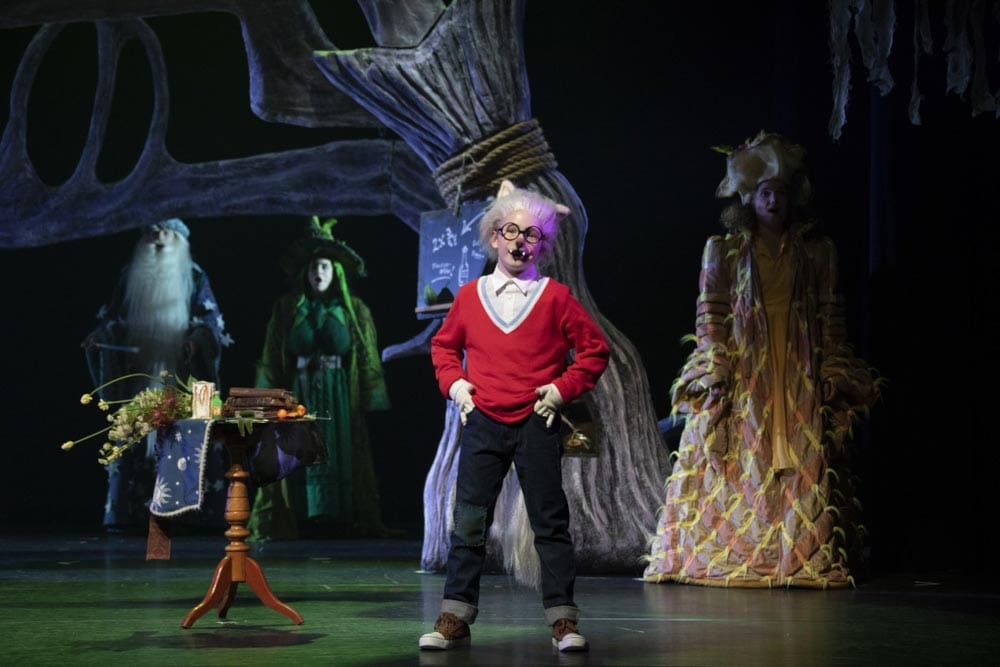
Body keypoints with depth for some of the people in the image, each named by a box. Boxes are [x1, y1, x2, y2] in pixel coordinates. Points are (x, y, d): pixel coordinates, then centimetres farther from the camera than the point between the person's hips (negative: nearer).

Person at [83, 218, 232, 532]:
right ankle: (127, 512, 0)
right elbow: (113, 315, 11)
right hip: (140, 371, 2)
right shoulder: (132, 275, 14)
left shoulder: (193, 275, 6)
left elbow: (209, 317, -4)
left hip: (180, 372, -2)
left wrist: (197, 338, -23)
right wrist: (99, 333, -8)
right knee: (135, 442, -1)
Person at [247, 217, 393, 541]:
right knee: (300, 459, -3)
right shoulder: (286, 309, 7)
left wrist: (371, 405, -3)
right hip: (299, 398, 1)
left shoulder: (354, 311, 5)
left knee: (340, 457, -2)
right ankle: (303, 521, -1)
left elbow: (368, 361, 3)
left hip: (340, 401, -1)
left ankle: (340, 520, 3)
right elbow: (271, 360, 6)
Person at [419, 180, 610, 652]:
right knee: (468, 522, 2)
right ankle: (455, 619, 9)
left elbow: (595, 348, 6)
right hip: (482, 423, 2)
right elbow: (443, 345, 22)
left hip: (536, 424, -2)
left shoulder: (555, 297, 1)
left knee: (550, 523, 2)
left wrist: (564, 387, -4)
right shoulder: (470, 296, 7)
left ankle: (563, 622, 7)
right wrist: (454, 383, 6)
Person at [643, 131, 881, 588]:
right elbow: (710, 315, 1)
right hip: (742, 378, -1)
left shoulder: (816, 251, 9)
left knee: (803, 467, -3)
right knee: (739, 469, -2)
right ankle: (734, 556, 4)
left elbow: (831, 318, 7)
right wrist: (716, 374, -8)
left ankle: (800, 557, 2)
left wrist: (832, 377, 0)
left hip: (801, 381, 1)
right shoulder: (723, 250, 6)